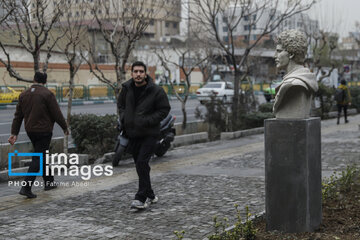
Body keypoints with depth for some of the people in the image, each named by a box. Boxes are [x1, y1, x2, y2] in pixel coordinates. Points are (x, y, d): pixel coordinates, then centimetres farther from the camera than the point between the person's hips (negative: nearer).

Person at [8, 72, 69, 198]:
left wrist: (14, 133, 9)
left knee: (42, 155, 20)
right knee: (38, 158, -5)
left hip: (30, 131, 7)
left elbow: (18, 115, 7)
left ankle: (48, 182, 29)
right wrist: (65, 127, 3)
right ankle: (26, 187, -13)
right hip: (44, 131, -7)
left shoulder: (24, 94, 7)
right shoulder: (47, 94, -12)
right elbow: (57, 114, -11)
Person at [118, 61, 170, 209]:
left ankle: (142, 198, -11)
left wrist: (148, 121, -16)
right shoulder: (126, 89, 4)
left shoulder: (156, 91, -10)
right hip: (132, 133, 6)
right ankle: (150, 195, 26)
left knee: (142, 163, -16)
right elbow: (121, 105, 20)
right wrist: (124, 119, 1)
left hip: (149, 133, -5)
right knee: (140, 165, 12)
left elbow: (164, 109, -6)